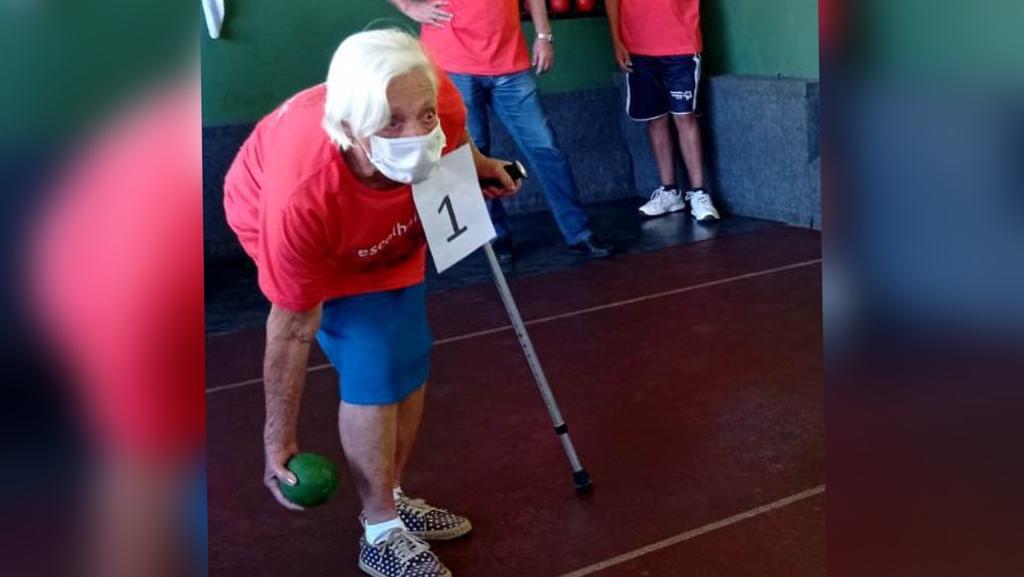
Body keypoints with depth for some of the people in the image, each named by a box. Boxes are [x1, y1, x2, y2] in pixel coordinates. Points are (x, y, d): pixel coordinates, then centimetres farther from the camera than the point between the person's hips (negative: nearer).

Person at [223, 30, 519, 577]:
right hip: (305, 227, -5)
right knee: (373, 366, -15)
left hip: (388, 223, 5)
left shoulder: (438, 103, -37)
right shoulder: (300, 196, -46)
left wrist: (477, 163, 13)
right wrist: (278, 439, -20)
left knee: (410, 358, 10)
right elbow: (292, 327, -31)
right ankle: (381, 533, 4)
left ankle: (390, 499, 31)